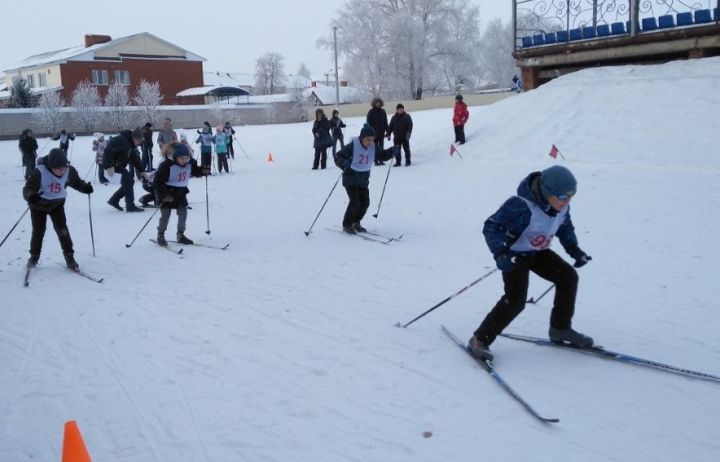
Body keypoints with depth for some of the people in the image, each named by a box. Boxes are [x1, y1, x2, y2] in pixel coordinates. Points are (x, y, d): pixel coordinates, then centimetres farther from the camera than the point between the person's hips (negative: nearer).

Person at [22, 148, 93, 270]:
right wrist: (31, 196, -55)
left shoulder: (69, 171, -20)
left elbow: (77, 182, -1)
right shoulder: (39, 172, -32)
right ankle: (34, 256, 27)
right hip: (38, 205, -2)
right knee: (38, 231, 4)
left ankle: (69, 256, 4)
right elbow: (28, 188, -33)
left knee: (62, 229, -8)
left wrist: (86, 187, -22)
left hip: (57, 204, 2)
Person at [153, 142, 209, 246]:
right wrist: (165, 194, -28)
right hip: (167, 194, -5)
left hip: (180, 192, 5)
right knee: (165, 215, 0)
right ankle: (160, 235, 17)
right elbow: (158, 181, -22)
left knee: (183, 213, 5)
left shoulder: (189, 164, -6)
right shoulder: (167, 165, -24)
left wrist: (204, 171, -7)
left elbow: (195, 170, 15)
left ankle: (181, 235, 19)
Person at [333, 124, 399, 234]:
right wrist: (345, 164, -38)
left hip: (363, 180, 6)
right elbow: (338, 157, -18)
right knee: (355, 202, -14)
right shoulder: (352, 146, -19)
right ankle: (347, 225, 4)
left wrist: (392, 151, -9)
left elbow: (382, 155, 11)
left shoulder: (373, 147, -3)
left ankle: (356, 223, 25)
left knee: (365, 202, 3)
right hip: (350, 179, -6)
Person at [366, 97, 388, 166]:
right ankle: (376, 161, 2)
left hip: (381, 132, 4)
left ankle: (381, 160, 11)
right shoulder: (371, 112, -2)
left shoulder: (383, 111, 9)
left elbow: (385, 122, 12)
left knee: (381, 147, 6)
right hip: (374, 132, -4)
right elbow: (369, 123, -3)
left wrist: (387, 131, 6)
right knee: (376, 147, -1)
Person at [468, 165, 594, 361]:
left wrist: (574, 249, -1)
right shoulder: (521, 206, -35)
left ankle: (560, 328, 21)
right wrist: (499, 253, -43)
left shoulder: (562, 206, -11)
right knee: (515, 300, -20)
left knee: (568, 277, 4)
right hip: (514, 254, -8)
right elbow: (491, 226, -30)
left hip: (538, 252, 8)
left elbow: (565, 227, 11)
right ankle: (480, 340, -9)